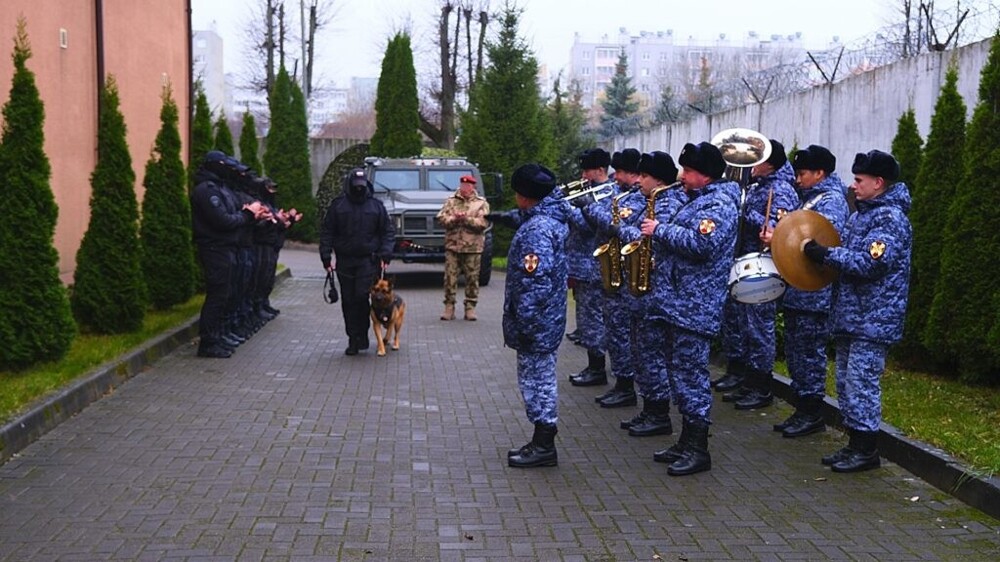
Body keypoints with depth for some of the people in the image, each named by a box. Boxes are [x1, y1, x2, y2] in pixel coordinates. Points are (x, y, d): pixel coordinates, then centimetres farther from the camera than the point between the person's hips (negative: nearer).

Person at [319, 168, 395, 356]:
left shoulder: (376, 205, 7)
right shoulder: (338, 205, 7)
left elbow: (388, 231, 9)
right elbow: (326, 232, 8)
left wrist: (385, 254, -2)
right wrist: (326, 256, 1)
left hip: (368, 260, -1)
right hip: (344, 261, 2)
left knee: (362, 296, -13)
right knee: (348, 301, 4)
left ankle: (361, 335, 1)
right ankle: (353, 339, 12)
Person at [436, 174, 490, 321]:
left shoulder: (481, 203, 5)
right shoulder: (451, 201, 11)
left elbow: (483, 223, -9)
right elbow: (441, 218, 0)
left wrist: (466, 219, -17)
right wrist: (454, 218, -16)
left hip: (473, 248, -1)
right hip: (452, 246, 1)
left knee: (472, 278, 2)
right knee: (450, 277, -1)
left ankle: (470, 308, 10)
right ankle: (449, 307, 5)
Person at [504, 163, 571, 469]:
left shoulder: (537, 229, -22)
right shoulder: (554, 219, 10)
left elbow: (536, 280, -26)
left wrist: (523, 322, -22)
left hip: (536, 321, -10)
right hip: (548, 318, 10)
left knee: (537, 378, -1)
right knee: (539, 377, 17)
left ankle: (543, 446, 7)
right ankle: (543, 440, 26)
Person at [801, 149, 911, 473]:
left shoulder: (890, 218, -14)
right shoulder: (861, 214, 16)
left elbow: (868, 263, -24)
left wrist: (825, 254, -20)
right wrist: (821, 252, 5)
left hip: (872, 319, -10)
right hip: (849, 314, 10)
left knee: (861, 383, -6)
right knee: (846, 382, 13)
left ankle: (867, 450, 3)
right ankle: (855, 444, 22)